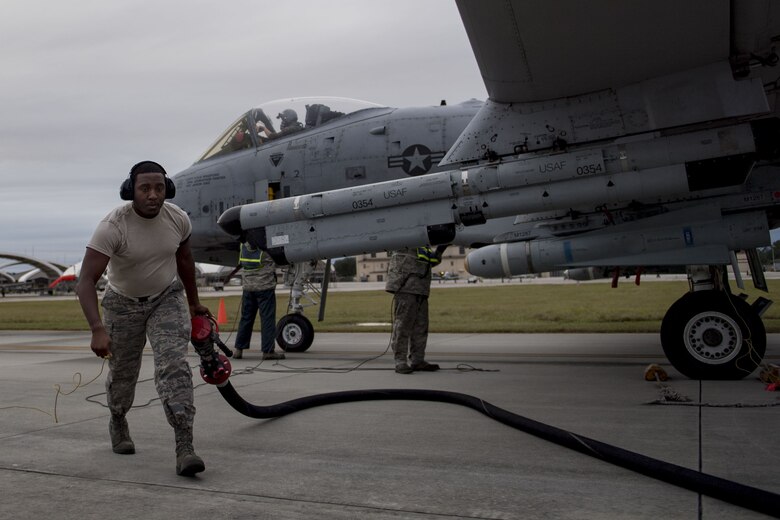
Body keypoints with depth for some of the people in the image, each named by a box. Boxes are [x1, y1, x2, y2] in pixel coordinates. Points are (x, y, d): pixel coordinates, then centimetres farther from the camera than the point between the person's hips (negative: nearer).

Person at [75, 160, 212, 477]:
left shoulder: (178, 219, -17)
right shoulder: (112, 226, -30)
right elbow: (86, 281, -35)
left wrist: (194, 302, 14)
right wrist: (97, 329, -48)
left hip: (168, 298, 1)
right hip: (123, 303, -1)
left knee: (174, 366, -18)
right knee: (122, 372, 14)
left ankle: (184, 447, -21)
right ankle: (118, 422, 47)